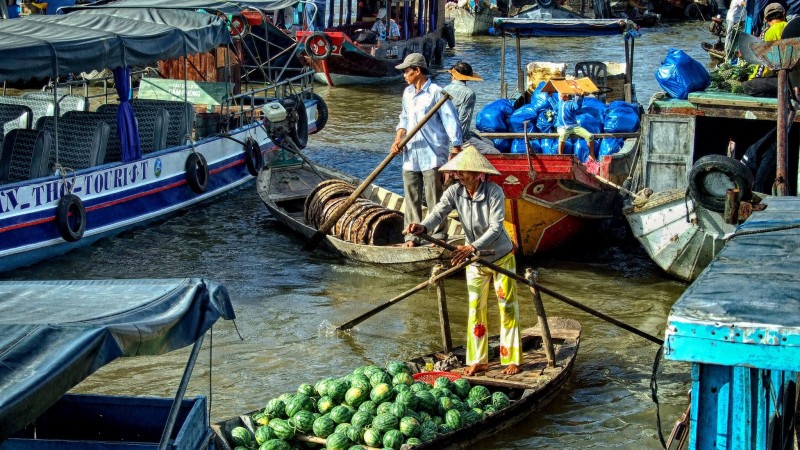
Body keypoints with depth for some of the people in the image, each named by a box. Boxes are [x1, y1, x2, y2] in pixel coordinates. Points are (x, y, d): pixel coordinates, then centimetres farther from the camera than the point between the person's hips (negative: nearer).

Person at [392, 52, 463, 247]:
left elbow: (450, 122, -10)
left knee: (434, 198, -3)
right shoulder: (407, 93, 14)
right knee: (411, 198, 8)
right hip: (411, 154, 7)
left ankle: (438, 236, 4)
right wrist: (397, 141, 6)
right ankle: (412, 235, 15)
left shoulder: (436, 92, -9)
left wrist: (458, 153, -13)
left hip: (432, 155, -7)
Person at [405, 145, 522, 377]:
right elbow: (439, 212, -31)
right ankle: (478, 361, 18)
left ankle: (512, 360, 14)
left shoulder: (494, 192, -27)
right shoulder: (454, 192, -16)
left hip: (501, 257, -4)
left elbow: (496, 227, -34)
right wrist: (422, 227, -53)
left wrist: (472, 247, -47)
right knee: (476, 309, 8)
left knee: (507, 306, 4)